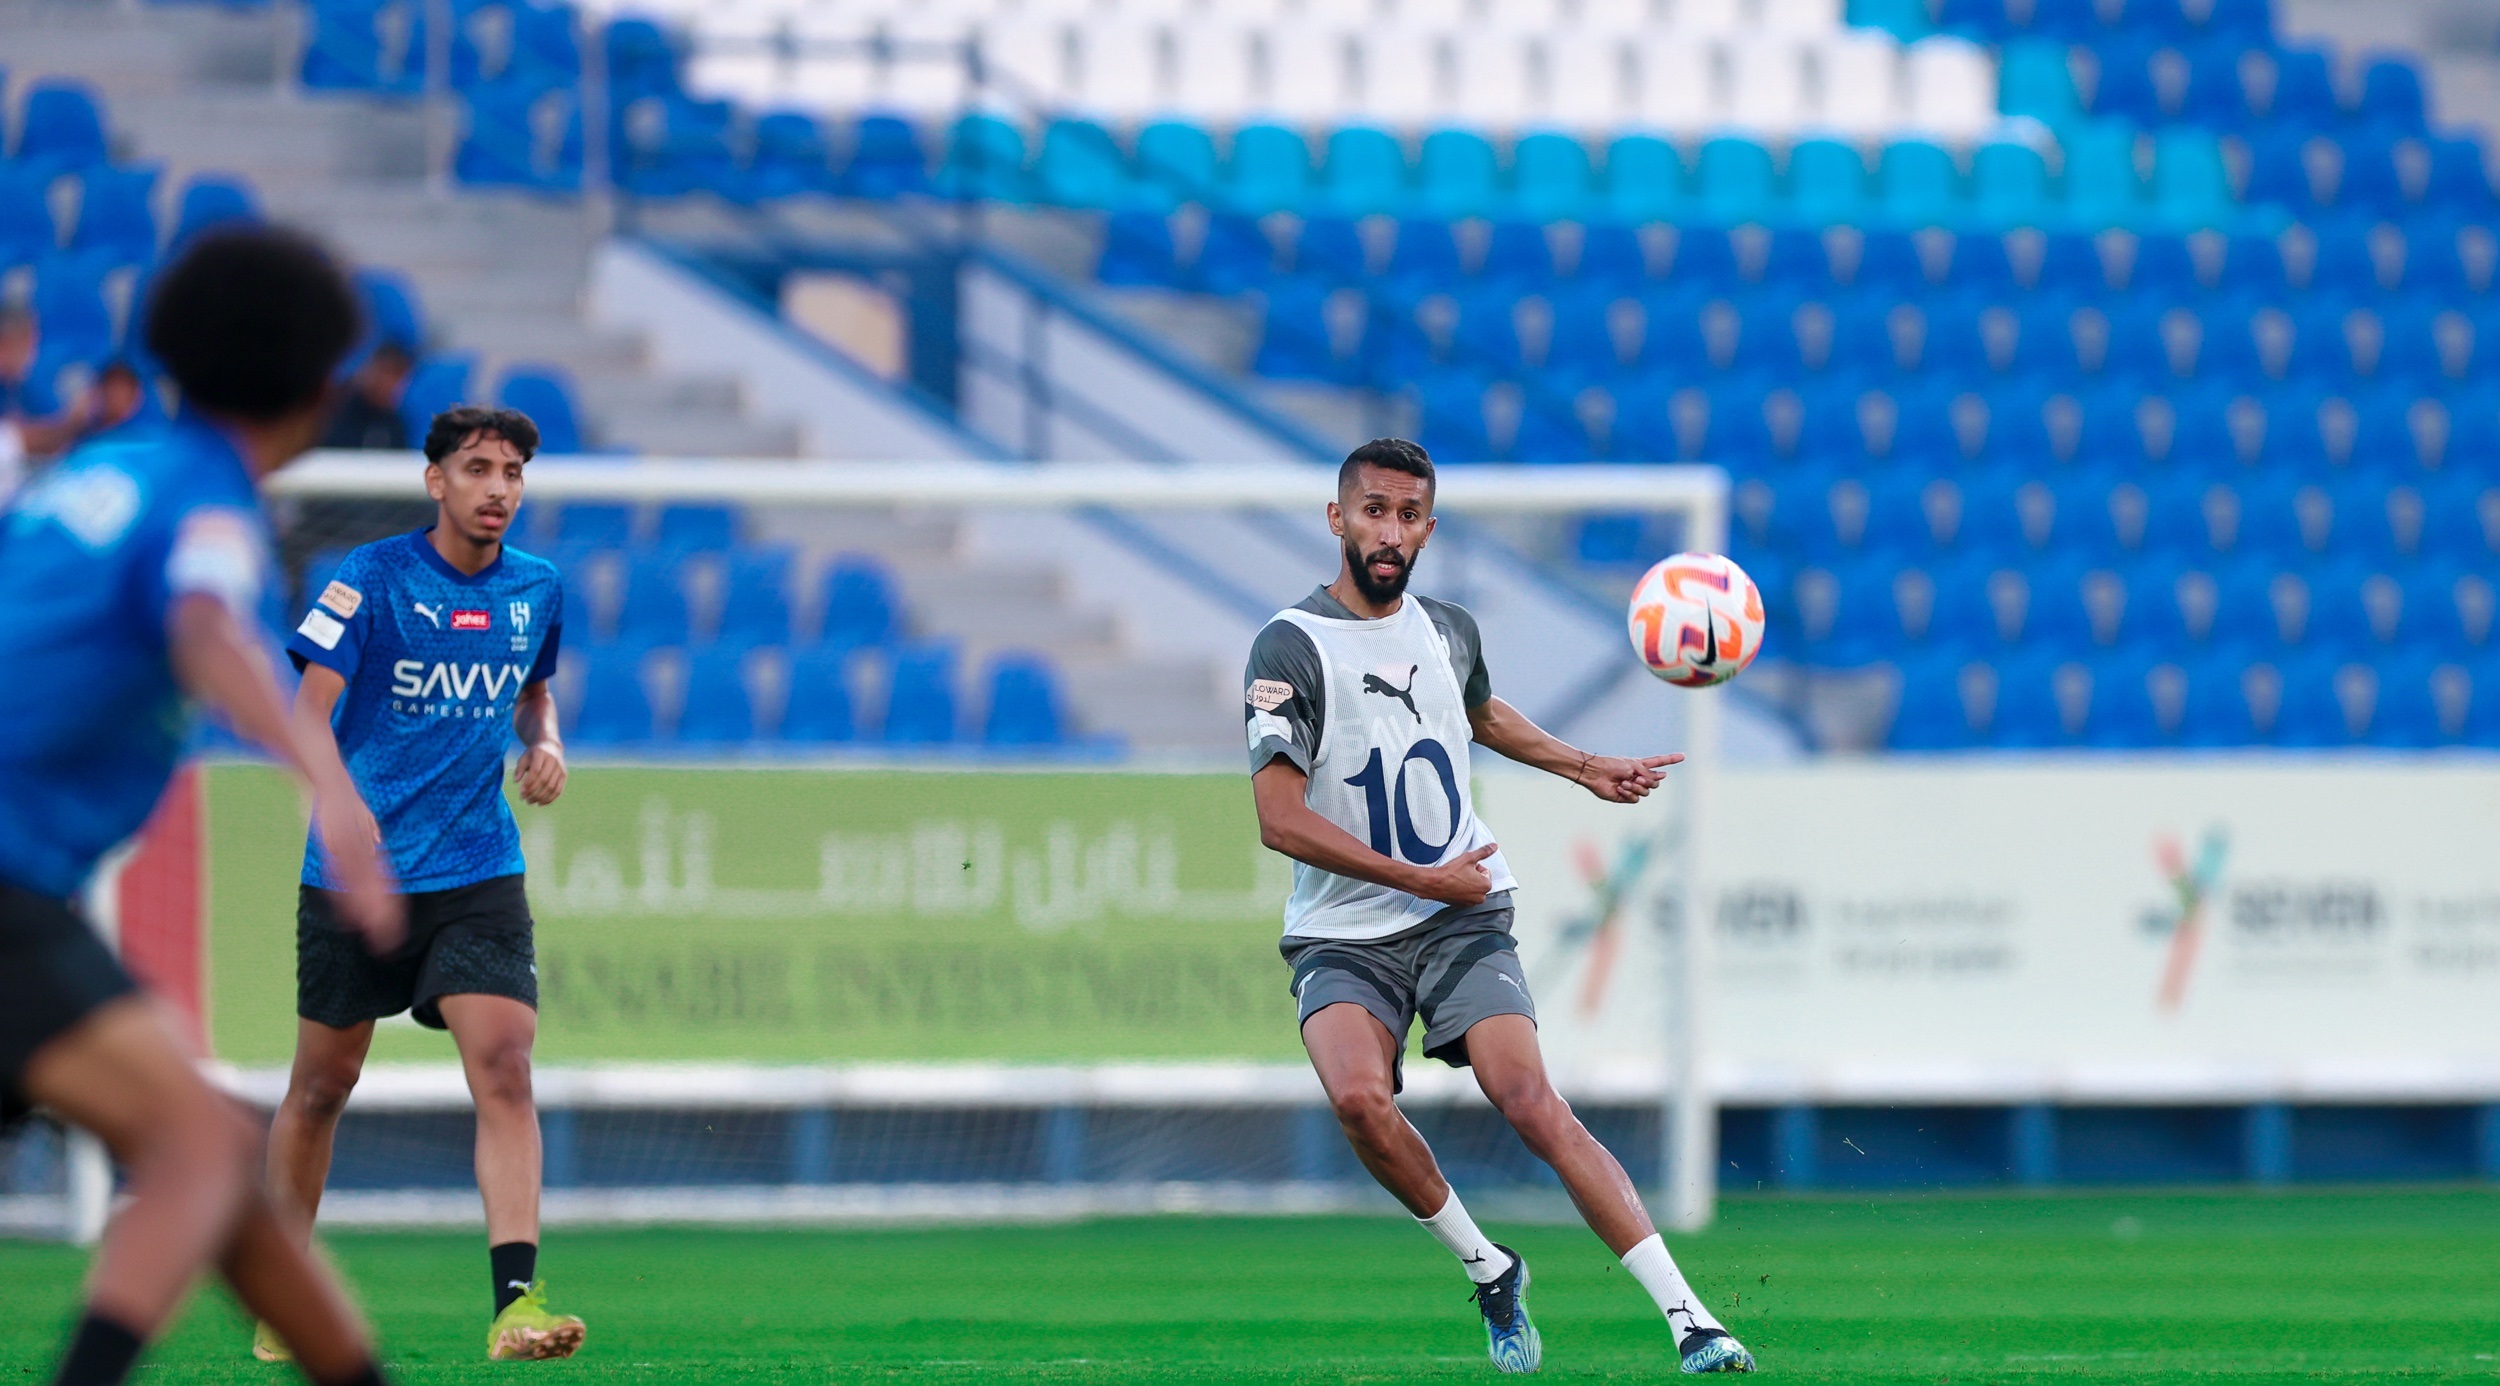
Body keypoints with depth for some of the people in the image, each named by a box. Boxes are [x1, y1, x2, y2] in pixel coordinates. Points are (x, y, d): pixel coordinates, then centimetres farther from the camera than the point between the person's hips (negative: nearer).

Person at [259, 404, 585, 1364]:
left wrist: (546, 745, 3)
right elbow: (309, 711, -13)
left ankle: (515, 1303, -21)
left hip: (478, 874, 2)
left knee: (505, 1069, -16)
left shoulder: (536, 590, 6)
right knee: (322, 1085, 9)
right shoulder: (372, 579, -8)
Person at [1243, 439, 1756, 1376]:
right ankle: (1489, 1273, -9)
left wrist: (1587, 769, 35)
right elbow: (1280, 819, -16)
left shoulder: (1450, 632, 8)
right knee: (1359, 1097, -31)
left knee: (1531, 1104, -17)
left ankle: (1689, 1320, -22)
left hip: (1463, 919, 3)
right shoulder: (1291, 646, -10)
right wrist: (1423, 879, -15)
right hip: (1344, 936, -3)